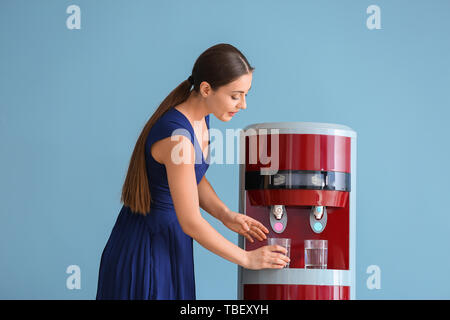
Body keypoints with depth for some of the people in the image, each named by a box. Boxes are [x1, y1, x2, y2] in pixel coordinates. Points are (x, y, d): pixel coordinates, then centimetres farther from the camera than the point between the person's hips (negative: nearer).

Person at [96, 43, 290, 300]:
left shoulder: (200, 117, -1)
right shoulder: (177, 137, -28)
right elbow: (191, 222, -23)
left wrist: (225, 215, -2)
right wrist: (247, 259, -13)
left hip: (169, 240, 9)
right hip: (145, 252, -9)